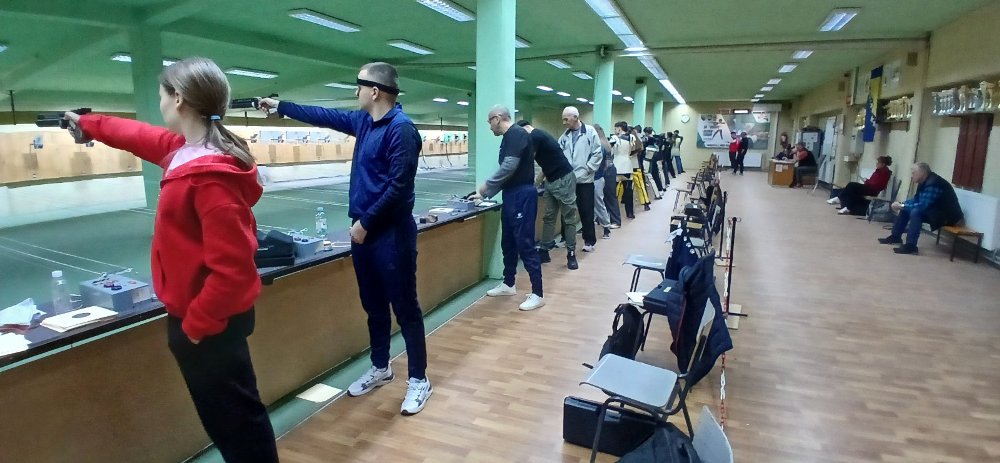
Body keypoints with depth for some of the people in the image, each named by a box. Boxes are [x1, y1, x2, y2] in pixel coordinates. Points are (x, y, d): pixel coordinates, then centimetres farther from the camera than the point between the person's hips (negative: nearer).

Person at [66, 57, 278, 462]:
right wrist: (85, 123, 41)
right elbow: (138, 136, 27)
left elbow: (231, 267, -28)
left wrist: (196, 323, -18)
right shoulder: (185, 148, 3)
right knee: (227, 413, 22)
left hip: (207, 321, -9)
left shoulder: (210, 175, -27)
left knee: (235, 417, 7)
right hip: (201, 312, 9)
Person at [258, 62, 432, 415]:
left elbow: (399, 186, -21)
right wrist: (280, 107, 36)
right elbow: (325, 116, 28)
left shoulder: (401, 128, -16)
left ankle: (419, 380, 14)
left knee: (405, 308, 1)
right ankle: (380, 368, 34)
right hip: (364, 230, 9)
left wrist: (365, 221, -16)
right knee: (373, 306, 18)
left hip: (391, 233, -9)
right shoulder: (363, 121, 12)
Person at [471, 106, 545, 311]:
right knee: (508, 243, 16)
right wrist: (485, 194, 18)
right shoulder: (508, 138, 17)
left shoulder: (517, 134, -13)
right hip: (511, 195, 10)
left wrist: (486, 185, -10)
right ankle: (508, 284, 30)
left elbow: (509, 167, -22)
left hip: (522, 195, -10)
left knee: (525, 244, -7)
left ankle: (537, 294, 0)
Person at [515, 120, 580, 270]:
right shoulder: (539, 136, 17)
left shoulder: (535, 136, -12)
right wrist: (535, 184, 21)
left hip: (564, 180, -10)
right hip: (551, 181, 10)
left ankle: (571, 254, 5)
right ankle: (544, 251, 16)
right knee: (548, 217, 10)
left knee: (569, 218, -1)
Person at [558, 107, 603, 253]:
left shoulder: (590, 132, -4)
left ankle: (589, 241, 15)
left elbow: (598, 154, -7)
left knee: (586, 211, 4)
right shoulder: (565, 135, 9)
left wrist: (587, 169, -11)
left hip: (585, 179, -4)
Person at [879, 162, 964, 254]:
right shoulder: (924, 182, 3)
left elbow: (922, 206, -32)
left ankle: (910, 246, -28)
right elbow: (916, 199, 12)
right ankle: (895, 236, 13)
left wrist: (902, 206, -22)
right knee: (905, 209, 9)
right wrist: (901, 204, -4)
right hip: (935, 211, 10)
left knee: (916, 212, -30)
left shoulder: (933, 184, -26)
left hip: (947, 215, -10)